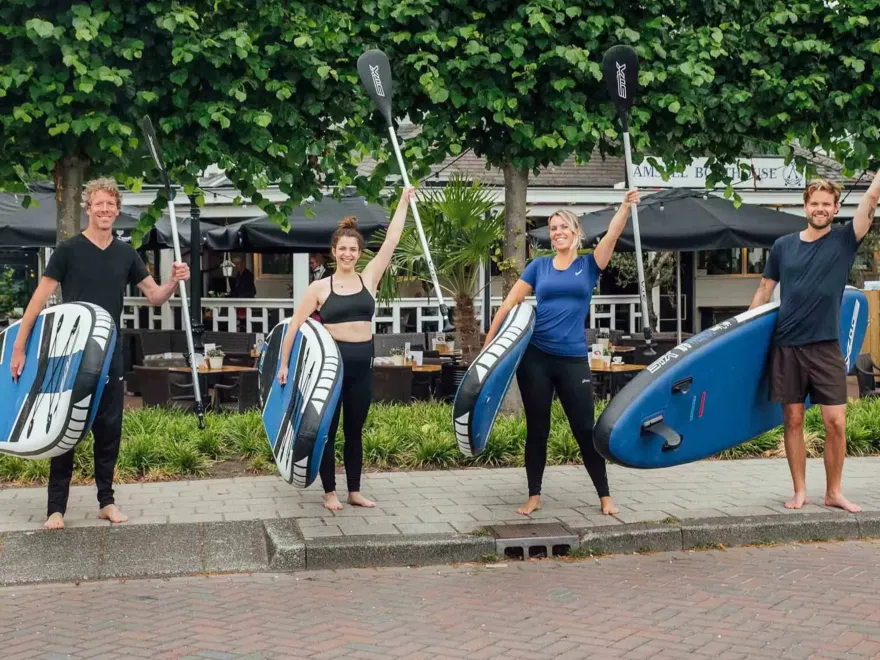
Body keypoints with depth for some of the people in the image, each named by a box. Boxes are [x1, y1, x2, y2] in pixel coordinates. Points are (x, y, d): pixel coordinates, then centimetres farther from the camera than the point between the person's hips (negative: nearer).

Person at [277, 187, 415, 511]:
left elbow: (391, 241, 2)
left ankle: (355, 491, 21)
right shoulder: (319, 287, -2)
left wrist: (404, 202, 3)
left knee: (355, 430, 12)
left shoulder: (369, 279, 4)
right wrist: (284, 363, 0)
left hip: (362, 364, 3)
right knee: (328, 429, 6)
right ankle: (330, 492, 16)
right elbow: (295, 325, 1)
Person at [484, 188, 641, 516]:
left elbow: (612, 234, -11)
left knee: (585, 429, 2)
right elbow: (510, 303, 5)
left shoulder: (589, 265, 4)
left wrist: (626, 206, -26)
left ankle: (605, 496, 14)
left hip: (573, 359, -1)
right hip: (535, 356, 1)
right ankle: (534, 496, 18)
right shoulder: (539, 266, 6)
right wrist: (488, 342, 1)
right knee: (537, 430, 7)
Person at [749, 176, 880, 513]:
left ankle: (834, 492, 14)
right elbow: (764, 290, 13)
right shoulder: (783, 245, 6)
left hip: (826, 347, -1)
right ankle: (800, 491, 16)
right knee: (793, 421, 5)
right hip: (786, 347, 1)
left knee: (836, 422, -2)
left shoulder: (844, 240, 1)